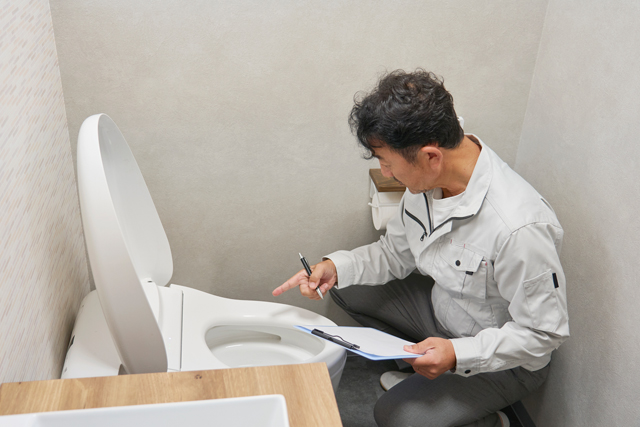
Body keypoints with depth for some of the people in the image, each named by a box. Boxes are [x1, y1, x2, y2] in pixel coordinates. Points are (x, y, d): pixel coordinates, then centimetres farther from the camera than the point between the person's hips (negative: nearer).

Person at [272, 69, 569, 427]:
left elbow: (545, 333, -25)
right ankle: (420, 366, 13)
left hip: (506, 357, -7)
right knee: (346, 287, 2)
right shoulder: (428, 178, -14)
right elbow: (396, 253, 0)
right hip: (442, 304, 7)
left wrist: (459, 354, -32)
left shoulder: (518, 229, -38)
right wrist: (335, 267, -16)